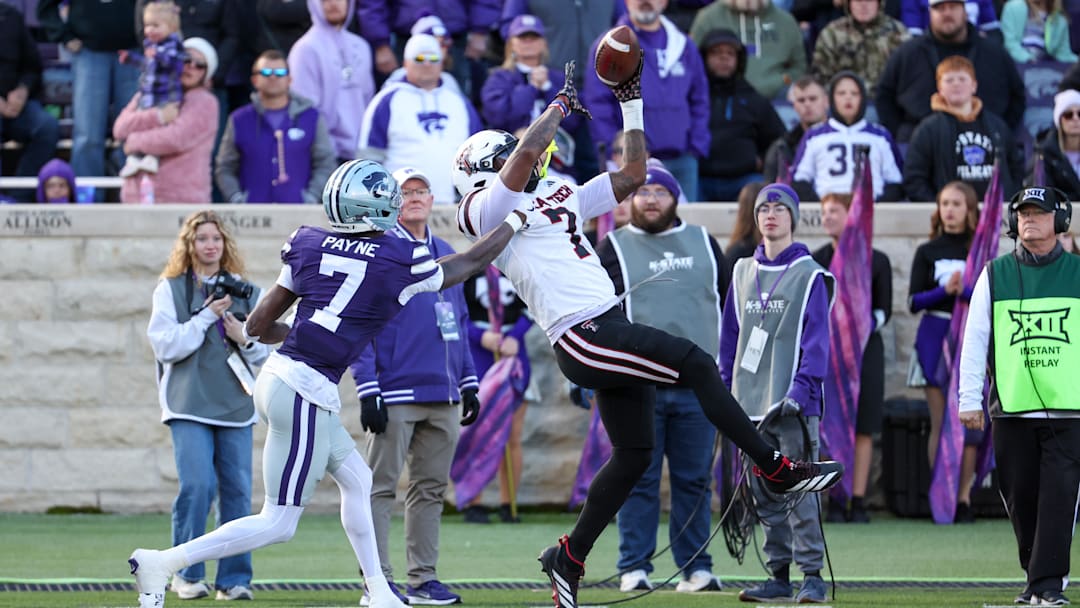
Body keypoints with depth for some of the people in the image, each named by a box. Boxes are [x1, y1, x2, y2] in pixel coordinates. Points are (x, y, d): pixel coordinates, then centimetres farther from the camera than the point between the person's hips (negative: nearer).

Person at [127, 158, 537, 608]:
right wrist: (517, 221, 28)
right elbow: (470, 264, 13)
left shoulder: (308, 245, 6)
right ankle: (164, 562, -9)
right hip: (305, 395, -8)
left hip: (277, 376, 8)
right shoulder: (400, 263, -6)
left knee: (356, 480, 23)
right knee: (279, 524, -2)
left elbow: (258, 326, 11)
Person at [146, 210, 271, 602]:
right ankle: (186, 574, -1)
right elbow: (166, 345, -6)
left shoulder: (246, 292, 13)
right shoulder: (171, 290, 4)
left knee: (237, 490, -1)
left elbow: (265, 354, 15)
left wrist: (245, 338, -6)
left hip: (236, 405, 3)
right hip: (189, 404, -3)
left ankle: (234, 578, 6)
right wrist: (208, 316, -11)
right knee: (197, 485, -15)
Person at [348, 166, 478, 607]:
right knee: (381, 488, -4)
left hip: (443, 396, 7)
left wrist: (468, 382, 15)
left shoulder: (446, 254, 16)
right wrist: (367, 389, -14)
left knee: (431, 488, 9)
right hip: (395, 393, -7)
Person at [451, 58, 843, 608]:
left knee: (633, 451, 10)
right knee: (695, 364, -16)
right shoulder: (485, 209, -3)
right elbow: (529, 150, -19)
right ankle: (777, 470, -11)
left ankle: (569, 559, 19)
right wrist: (562, 104, -3)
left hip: (608, 328, 9)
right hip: (582, 337, -9)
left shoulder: (562, 195, 23)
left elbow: (633, 173, 28)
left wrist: (631, 103, 22)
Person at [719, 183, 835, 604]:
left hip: (794, 401, -5)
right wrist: (726, 391, 11)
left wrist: (802, 388, -17)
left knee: (799, 490, -10)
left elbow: (816, 339, -7)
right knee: (764, 494, 6)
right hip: (751, 403, 5)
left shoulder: (810, 275, 0)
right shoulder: (743, 273, 15)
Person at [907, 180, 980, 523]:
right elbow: (913, 302, 1)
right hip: (935, 337, 1)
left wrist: (968, 291, -18)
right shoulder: (927, 252, 9)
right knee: (939, 422, -2)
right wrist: (944, 291, -15)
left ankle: (963, 497, -1)